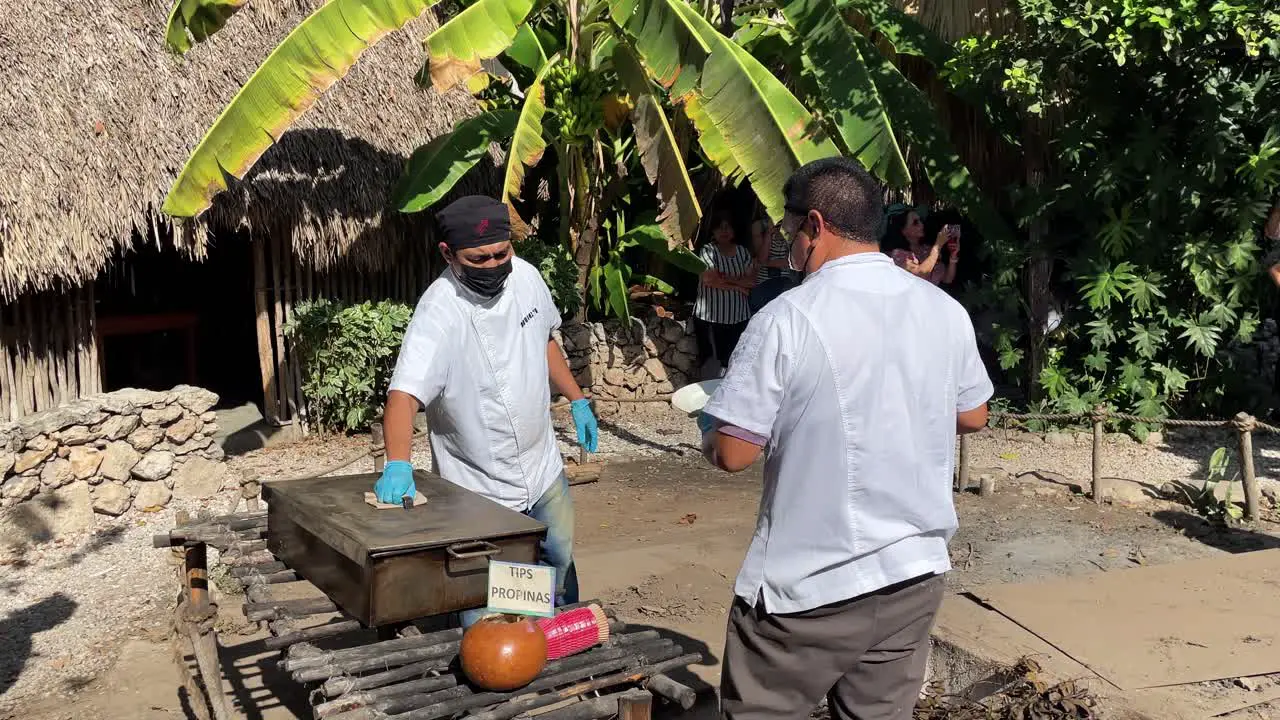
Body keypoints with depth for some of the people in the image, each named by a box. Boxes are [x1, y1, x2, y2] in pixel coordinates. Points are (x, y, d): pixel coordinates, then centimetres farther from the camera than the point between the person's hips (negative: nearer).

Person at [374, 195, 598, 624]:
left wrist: (577, 400, 15)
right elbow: (404, 396, -38)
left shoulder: (525, 276, -6)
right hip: (480, 492, -6)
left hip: (543, 468, 7)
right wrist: (398, 465, -53)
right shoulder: (439, 314, -27)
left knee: (560, 559, 25)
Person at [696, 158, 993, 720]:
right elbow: (972, 416, 15)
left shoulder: (789, 318, -18)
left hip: (810, 586, -5)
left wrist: (708, 430, 5)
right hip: (916, 571, 6)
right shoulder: (946, 311, 1)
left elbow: (732, 454, -16)